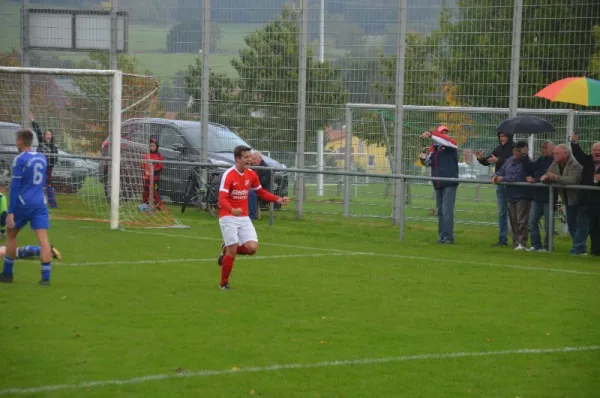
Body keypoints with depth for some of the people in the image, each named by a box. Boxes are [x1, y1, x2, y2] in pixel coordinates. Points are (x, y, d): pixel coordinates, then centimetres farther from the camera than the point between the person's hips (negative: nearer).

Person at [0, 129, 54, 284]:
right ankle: (46, 277, -12)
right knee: (43, 239, -4)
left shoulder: (20, 159, -9)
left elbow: (15, 186, -12)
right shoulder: (42, 158, 10)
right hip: (40, 204, 4)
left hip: (23, 204, -4)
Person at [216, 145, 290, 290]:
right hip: (228, 217, -6)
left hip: (244, 218, 6)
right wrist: (232, 210, -44)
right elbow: (222, 198, -25)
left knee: (252, 248, -11)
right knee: (232, 251, -9)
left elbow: (260, 192, 20)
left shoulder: (251, 175, 4)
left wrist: (278, 200, 7)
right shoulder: (228, 175, -16)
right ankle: (224, 283, 11)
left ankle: (227, 249, 19)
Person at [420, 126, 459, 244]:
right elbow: (429, 163, 17)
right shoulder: (433, 148, 10)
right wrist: (424, 158, -6)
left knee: (447, 210, -11)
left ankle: (448, 236, -12)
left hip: (449, 183, -6)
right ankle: (442, 236, 14)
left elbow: (448, 141, -28)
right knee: (440, 211, 9)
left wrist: (431, 135, -35)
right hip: (438, 184, 6)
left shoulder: (450, 146, -5)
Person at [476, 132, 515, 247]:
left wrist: (498, 160, -30)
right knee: (502, 212, 8)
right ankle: (503, 239, 11)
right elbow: (487, 162, 11)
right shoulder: (499, 149, 11)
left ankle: (516, 239, 3)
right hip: (500, 184, 6)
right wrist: (481, 158, -9)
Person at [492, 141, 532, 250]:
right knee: (513, 221, 11)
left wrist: (503, 178, -18)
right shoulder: (510, 160, 10)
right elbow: (501, 171, 16)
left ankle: (522, 243, -6)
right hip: (511, 196, 8)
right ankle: (516, 242, 18)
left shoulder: (526, 162, -15)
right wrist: (496, 176, -8)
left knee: (522, 221, -8)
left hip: (523, 196, -7)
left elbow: (519, 177, -23)